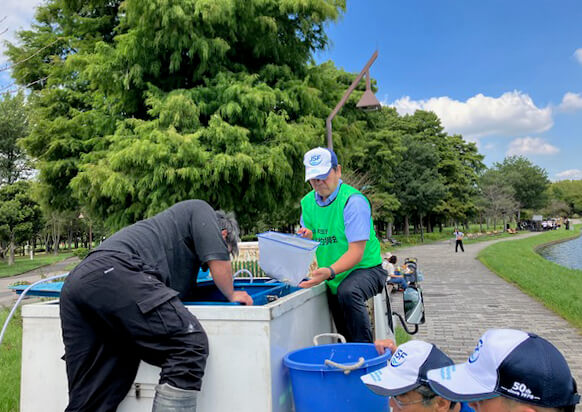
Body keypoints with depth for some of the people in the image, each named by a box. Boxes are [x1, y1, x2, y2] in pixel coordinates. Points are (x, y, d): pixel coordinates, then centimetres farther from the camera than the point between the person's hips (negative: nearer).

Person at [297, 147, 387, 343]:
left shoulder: (353, 200, -19)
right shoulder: (307, 202, 1)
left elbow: (356, 253, -26)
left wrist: (330, 272, -41)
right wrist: (307, 236, -16)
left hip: (365, 269, -7)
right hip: (333, 280, 7)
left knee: (348, 292, -36)